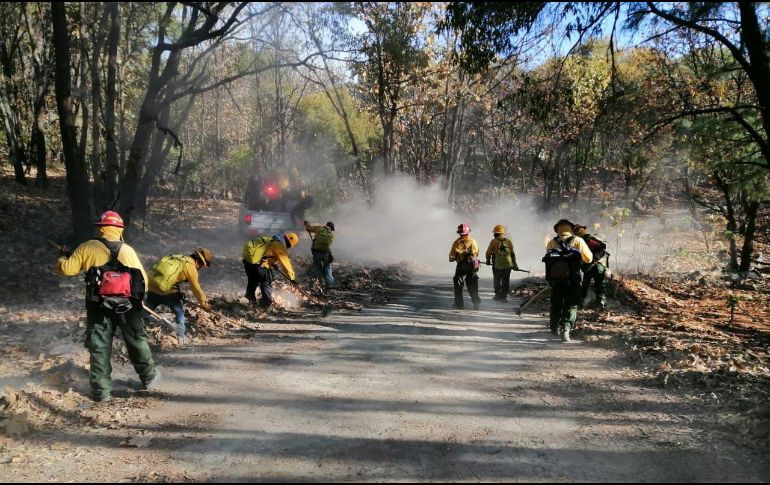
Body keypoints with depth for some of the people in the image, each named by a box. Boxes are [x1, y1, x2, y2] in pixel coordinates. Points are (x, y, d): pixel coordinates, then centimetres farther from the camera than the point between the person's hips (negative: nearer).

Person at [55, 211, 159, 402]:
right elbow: (143, 280, 1)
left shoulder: (87, 248, -4)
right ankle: (149, 377, 27)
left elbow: (67, 269, -1)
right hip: (128, 306, 1)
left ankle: (101, 390, 11)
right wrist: (136, 296, 20)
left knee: (99, 348, 8)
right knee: (137, 342, 15)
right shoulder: (128, 250, 0)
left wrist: (63, 258, 21)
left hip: (99, 307, -1)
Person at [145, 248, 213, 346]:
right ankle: (181, 338, 15)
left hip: (152, 285, 6)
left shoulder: (178, 258, 20)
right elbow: (196, 288, 2)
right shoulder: (190, 265, -2)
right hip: (166, 290, -6)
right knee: (180, 312, 13)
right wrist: (203, 303, 15)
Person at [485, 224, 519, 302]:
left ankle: (498, 296, 13)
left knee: (497, 281, 13)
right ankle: (504, 296, 13)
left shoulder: (493, 241, -7)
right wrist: (514, 263, 9)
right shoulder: (508, 241, 1)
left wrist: (488, 260, 14)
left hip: (497, 265, -2)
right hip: (508, 265, 2)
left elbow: (488, 253, -4)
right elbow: (512, 253, 1)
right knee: (506, 282, 12)